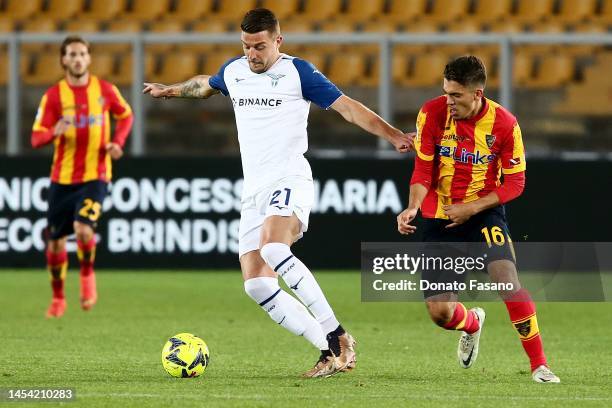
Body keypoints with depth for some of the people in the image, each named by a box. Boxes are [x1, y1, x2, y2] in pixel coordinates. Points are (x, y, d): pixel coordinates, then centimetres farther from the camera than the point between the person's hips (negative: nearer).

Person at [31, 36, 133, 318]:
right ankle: (58, 299, 26)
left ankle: (87, 275, 6)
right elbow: (36, 138, -6)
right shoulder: (53, 95, -3)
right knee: (55, 242, 5)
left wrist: (118, 142, -1)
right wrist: (55, 132, -28)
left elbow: (125, 115, 17)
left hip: (95, 176, -1)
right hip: (62, 178, 1)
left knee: (83, 228, -24)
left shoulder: (105, 90, 0)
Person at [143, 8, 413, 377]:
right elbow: (206, 84, 38)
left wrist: (393, 135, -18)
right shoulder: (233, 71, 14)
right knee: (256, 285, -7)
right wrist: (171, 90, 53)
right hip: (254, 190, 7)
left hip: (289, 180, -7)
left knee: (272, 247, -35)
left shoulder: (297, 72, -4)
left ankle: (338, 337, -34)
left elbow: (347, 107, -8)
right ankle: (331, 352, -4)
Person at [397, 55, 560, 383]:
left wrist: (471, 208, -17)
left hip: (484, 212, -2)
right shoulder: (433, 113, -11)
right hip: (440, 219, 2)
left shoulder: (504, 123, -14)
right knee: (439, 313, -3)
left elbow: (514, 183, -7)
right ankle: (472, 323, 36)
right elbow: (423, 170, -6)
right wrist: (413, 207, -24)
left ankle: (539, 365, -14)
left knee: (508, 282, -26)